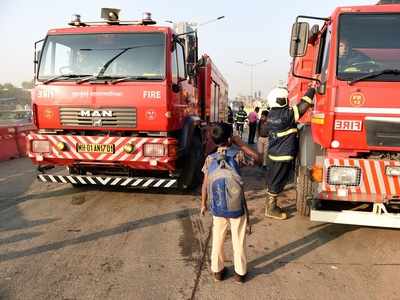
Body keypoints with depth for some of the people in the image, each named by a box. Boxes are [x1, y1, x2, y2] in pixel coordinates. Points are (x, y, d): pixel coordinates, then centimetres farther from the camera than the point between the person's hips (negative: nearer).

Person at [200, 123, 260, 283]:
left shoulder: (210, 159, -3)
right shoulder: (237, 155, -11)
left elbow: (205, 185, 0)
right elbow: (257, 157, 3)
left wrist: (203, 204, 13)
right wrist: (240, 143, 3)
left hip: (217, 208, 2)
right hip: (237, 207, -2)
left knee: (217, 239, 18)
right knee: (239, 240, 14)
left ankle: (217, 270, 30)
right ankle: (240, 272, 27)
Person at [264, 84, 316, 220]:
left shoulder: (272, 114, 5)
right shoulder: (286, 115, -20)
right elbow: (302, 106, -17)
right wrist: (311, 89, -6)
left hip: (273, 153, 9)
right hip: (283, 156, -9)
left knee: (272, 180, 16)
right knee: (277, 182, 1)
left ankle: (270, 204, 28)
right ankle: (271, 209, 11)